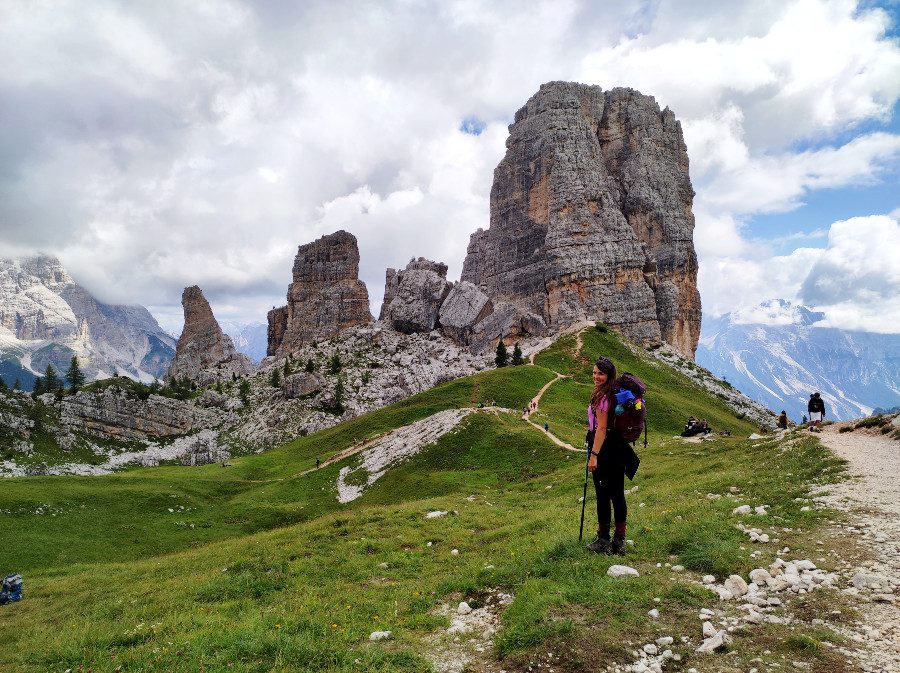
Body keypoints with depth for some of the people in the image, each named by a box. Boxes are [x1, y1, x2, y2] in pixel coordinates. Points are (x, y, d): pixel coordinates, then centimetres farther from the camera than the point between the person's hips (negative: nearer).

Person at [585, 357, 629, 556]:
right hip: (619, 447, 9)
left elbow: (601, 428, -18)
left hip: (604, 446, -9)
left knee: (603, 494, -1)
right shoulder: (617, 393, 13)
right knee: (618, 494, 10)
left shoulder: (602, 396, -14)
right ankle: (619, 542, 17)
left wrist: (593, 455, -19)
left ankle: (603, 541, 7)